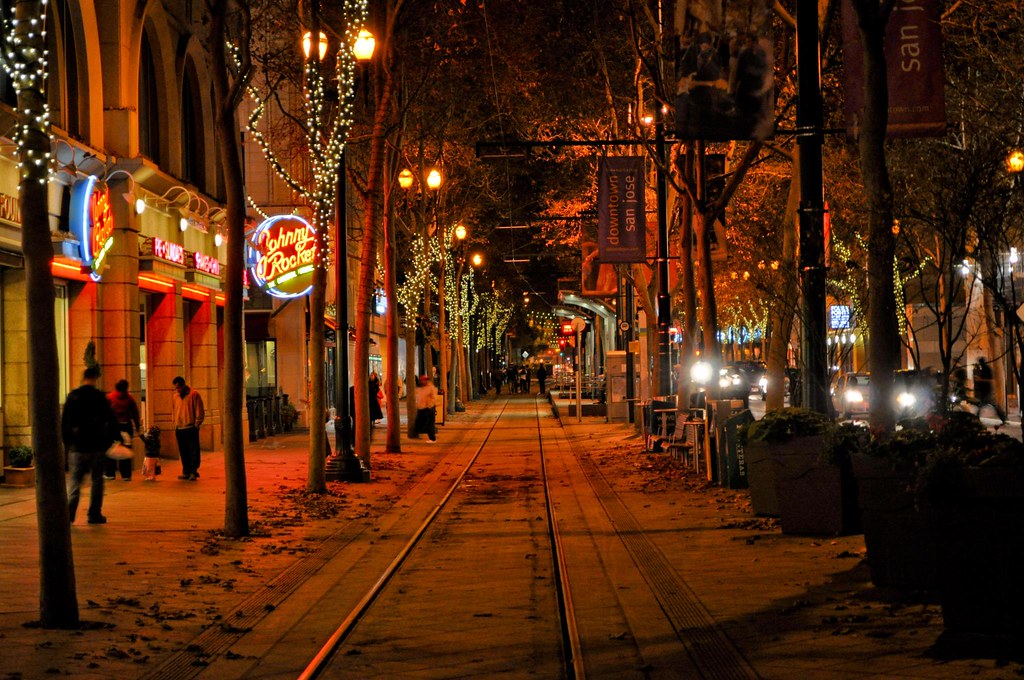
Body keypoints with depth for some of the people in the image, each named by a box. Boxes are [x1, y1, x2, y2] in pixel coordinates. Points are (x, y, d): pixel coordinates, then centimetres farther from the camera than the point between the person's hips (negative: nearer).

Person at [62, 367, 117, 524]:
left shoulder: (72, 396, 1)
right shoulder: (100, 397, -4)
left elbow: (64, 422, 2)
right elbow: (111, 421, -2)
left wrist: (67, 442, 10)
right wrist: (108, 441, 9)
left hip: (78, 446, 1)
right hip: (97, 446, -1)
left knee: (75, 479, 5)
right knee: (97, 480, 8)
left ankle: (69, 511, -13)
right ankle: (94, 514, 6)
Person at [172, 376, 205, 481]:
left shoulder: (194, 395, -5)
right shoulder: (176, 397, 14)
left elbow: (200, 412, -5)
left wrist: (196, 425, -9)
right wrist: (175, 426, 14)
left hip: (191, 428, -6)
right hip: (179, 429, 6)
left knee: (193, 452, -5)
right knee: (183, 452, 7)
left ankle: (193, 472, -5)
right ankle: (186, 472, 12)